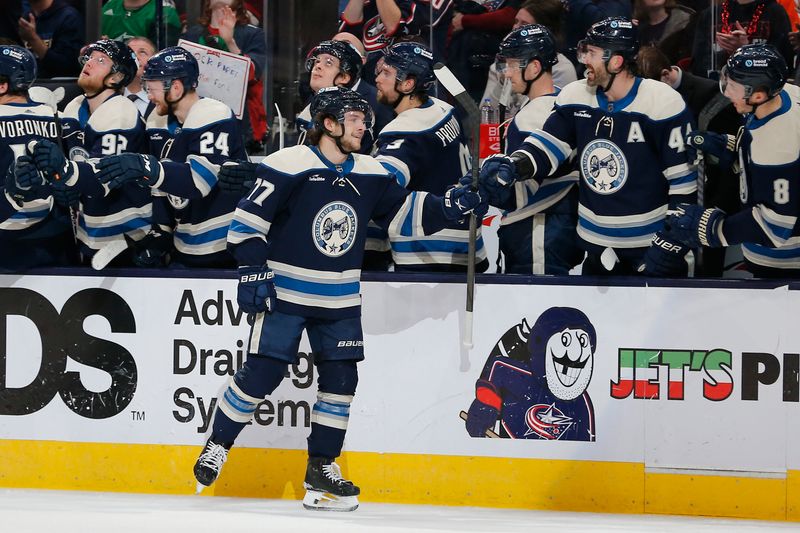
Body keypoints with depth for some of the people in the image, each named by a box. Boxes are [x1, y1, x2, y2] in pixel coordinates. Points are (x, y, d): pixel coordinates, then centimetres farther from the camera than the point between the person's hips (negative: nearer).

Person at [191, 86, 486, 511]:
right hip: (284, 291, -6)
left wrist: (446, 207, -3)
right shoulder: (289, 165, -14)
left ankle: (321, 467, 16)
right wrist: (253, 271, -16)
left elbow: (403, 210, 13)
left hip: (339, 300, 6)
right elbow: (248, 218, -12)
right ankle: (216, 447, 8)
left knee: (341, 378, 4)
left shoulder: (369, 174, 5)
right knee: (261, 374, -10)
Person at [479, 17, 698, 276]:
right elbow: (548, 144, -3)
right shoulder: (576, 98, 0)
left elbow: (682, 179, -12)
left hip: (653, 247, -5)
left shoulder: (662, 102, -15)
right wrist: (514, 167, -25)